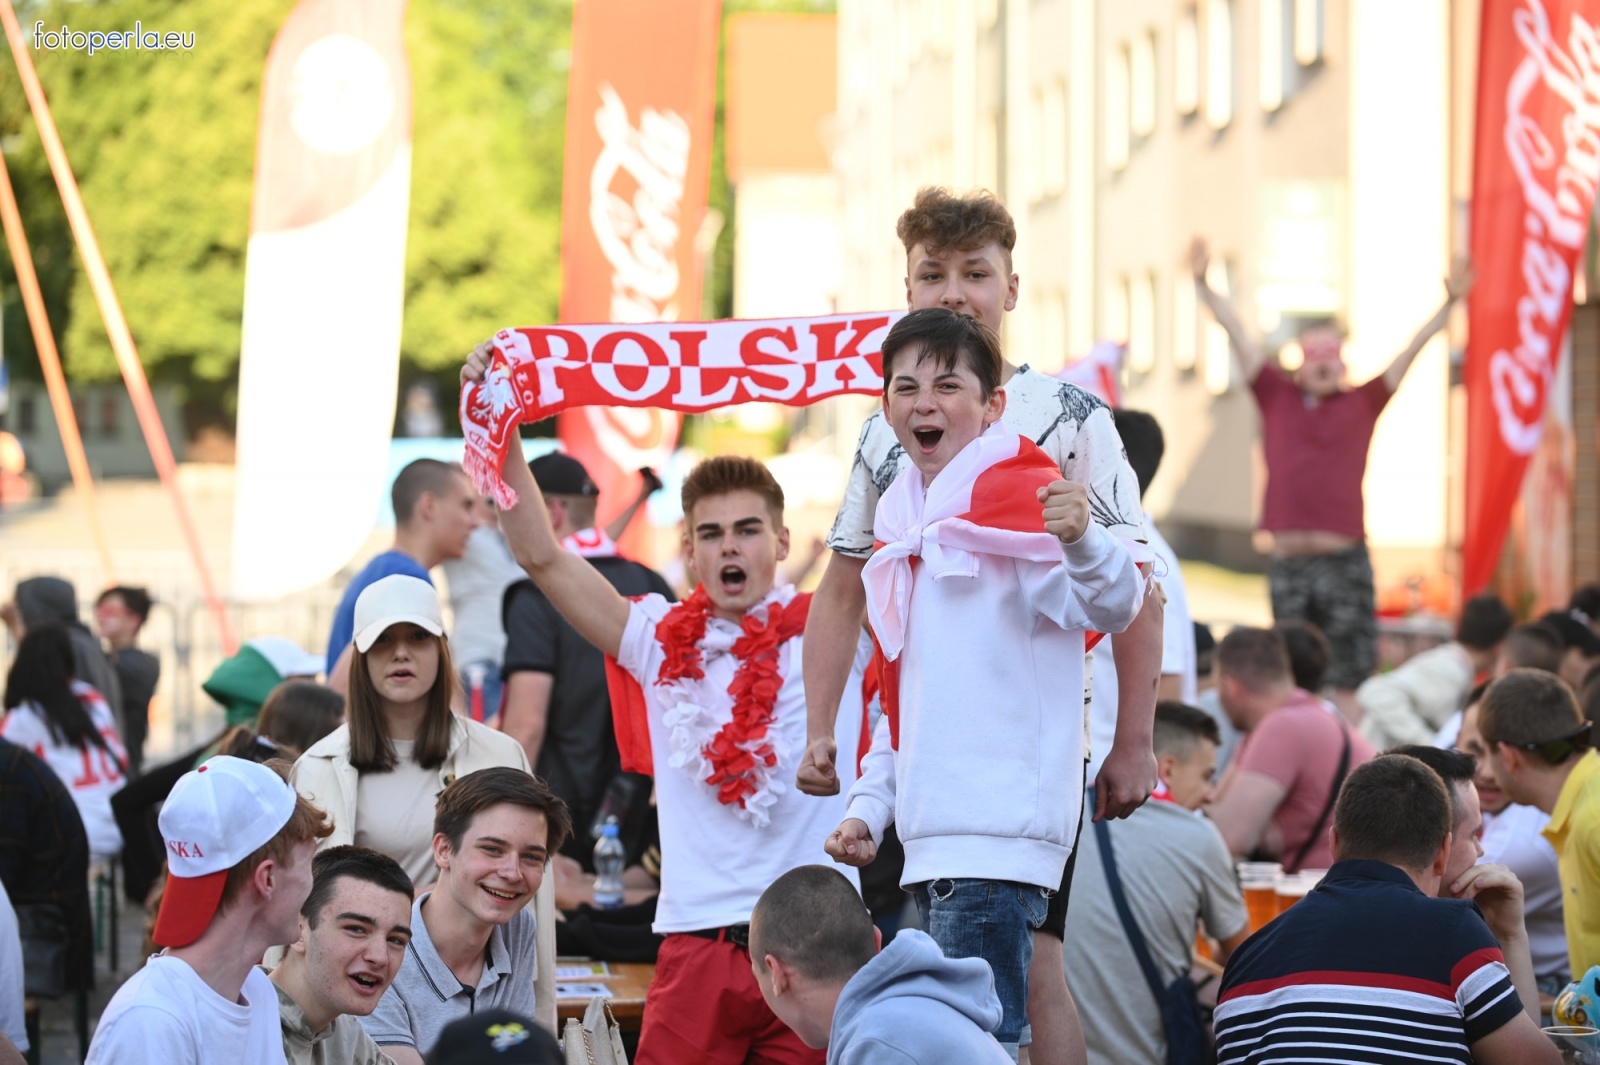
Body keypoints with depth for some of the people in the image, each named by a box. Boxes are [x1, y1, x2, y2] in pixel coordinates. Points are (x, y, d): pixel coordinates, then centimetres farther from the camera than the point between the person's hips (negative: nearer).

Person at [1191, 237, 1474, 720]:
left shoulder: (1362, 404, 7)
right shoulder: (1277, 397, 10)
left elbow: (1411, 350, 3)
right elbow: (1238, 334, 8)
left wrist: (1449, 303, -5)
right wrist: (1204, 285, 3)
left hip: (1344, 560, -2)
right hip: (1289, 563, 2)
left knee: (1346, 684, -1)